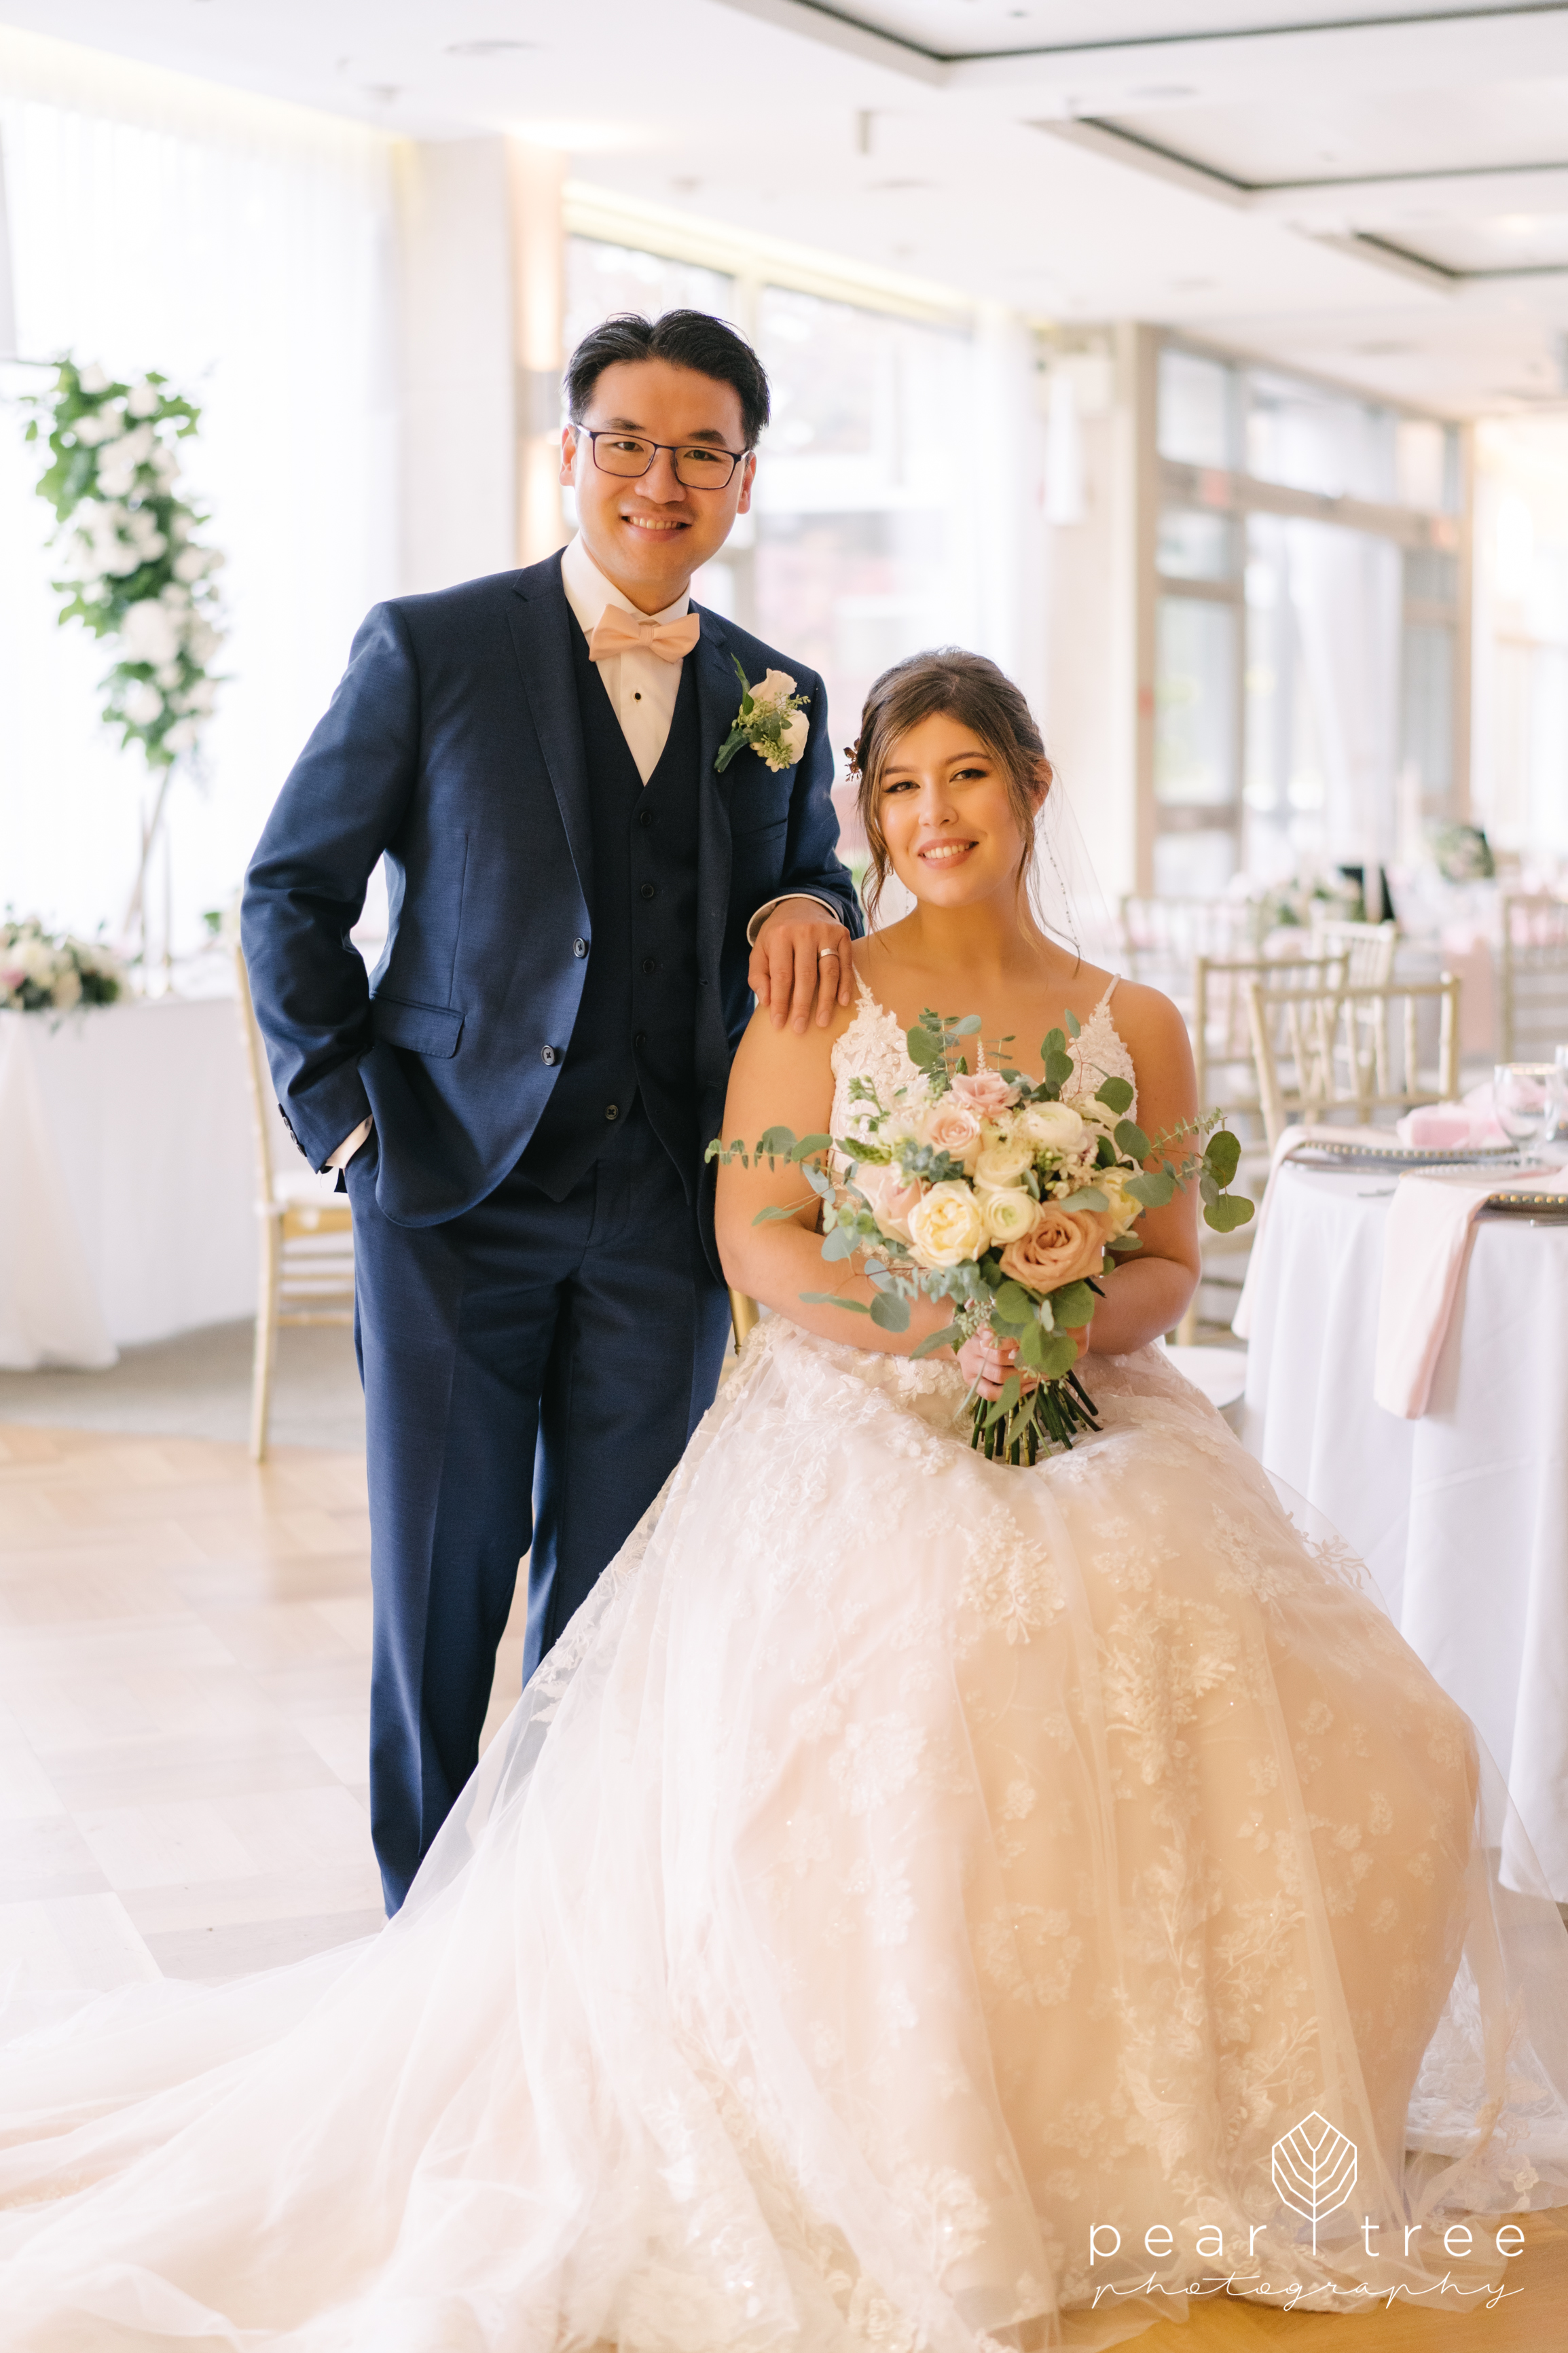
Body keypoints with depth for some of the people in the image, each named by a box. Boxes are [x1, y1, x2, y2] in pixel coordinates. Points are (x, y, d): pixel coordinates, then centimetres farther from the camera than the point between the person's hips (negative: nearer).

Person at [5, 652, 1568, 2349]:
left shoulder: (1131, 1027, 15)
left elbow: (1171, 1265, 13)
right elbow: (758, 1234, -2)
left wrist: (1083, 1319, -10)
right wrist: (928, 1332, -18)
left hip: (1087, 1429, 3)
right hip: (853, 1431, -3)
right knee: (892, 1707, -34)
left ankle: (1154, 2140, -3)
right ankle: (904, 2174, -16)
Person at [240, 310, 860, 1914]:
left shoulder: (779, 701, 8)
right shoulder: (428, 652, -2)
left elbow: (811, 889, 18)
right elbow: (290, 892, 2)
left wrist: (810, 911, -7)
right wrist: (344, 1115, -6)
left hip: (665, 1212, 3)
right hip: (455, 1191, -3)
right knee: (439, 1587, 5)